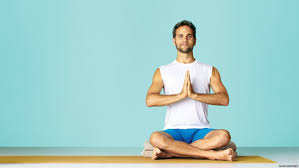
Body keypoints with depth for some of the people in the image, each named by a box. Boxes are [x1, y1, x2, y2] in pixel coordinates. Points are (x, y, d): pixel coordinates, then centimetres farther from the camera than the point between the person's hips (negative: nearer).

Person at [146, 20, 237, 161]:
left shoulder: (209, 71, 13)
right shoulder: (163, 71, 11)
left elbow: (224, 99, -2)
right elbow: (150, 100, -5)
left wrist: (194, 94, -14)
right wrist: (181, 95, -14)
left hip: (200, 131, 1)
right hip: (173, 130, -1)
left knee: (224, 136, -32)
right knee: (155, 138, -35)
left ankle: (169, 153, -25)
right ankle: (212, 154, -27)